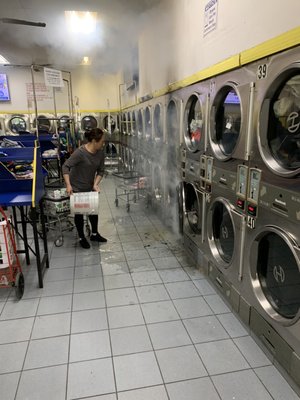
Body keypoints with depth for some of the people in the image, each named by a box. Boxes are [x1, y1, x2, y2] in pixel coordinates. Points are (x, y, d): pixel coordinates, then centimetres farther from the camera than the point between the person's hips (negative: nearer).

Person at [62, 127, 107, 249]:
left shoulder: (100, 152, -8)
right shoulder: (80, 152, -27)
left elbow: (100, 170, -1)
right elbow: (65, 166, -26)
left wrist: (96, 184, -14)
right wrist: (68, 185, -32)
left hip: (90, 187, 6)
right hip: (77, 188, -6)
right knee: (79, 212, 7)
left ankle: (94, 234, 36)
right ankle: (81, 238, 26)